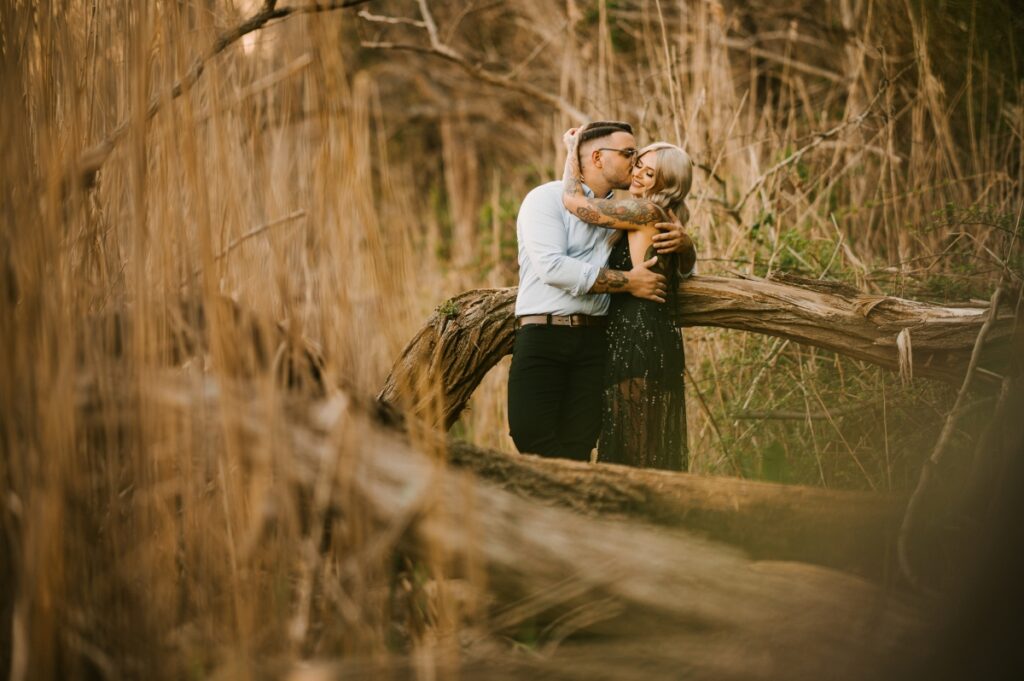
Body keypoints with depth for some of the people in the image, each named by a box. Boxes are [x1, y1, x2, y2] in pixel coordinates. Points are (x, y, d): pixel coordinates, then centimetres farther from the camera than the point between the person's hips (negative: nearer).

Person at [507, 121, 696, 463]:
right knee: (532, 435, -16)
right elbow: (552, 266, -14)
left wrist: (683, 242, 1)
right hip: (542, 335, -4)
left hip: (593, 341, 5)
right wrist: (627, 282, -11)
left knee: (577, 449, -3)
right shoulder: (546, 198, 2)